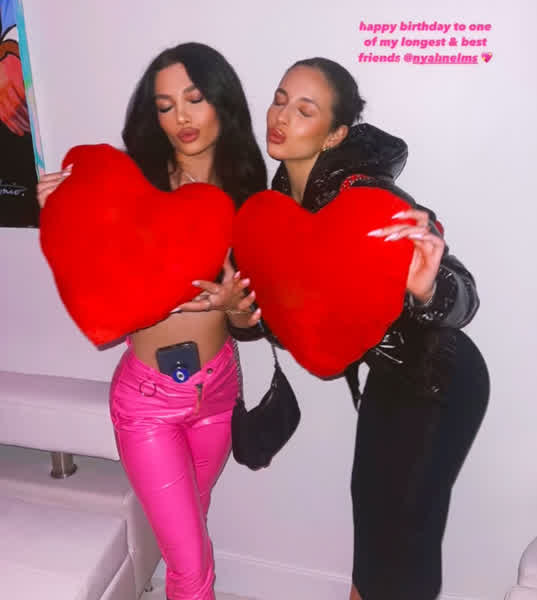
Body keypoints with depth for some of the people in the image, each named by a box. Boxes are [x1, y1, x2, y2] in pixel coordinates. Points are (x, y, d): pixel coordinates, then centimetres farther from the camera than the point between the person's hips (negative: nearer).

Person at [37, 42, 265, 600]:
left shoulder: (247, 195, -6)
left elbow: (251, 313, -4)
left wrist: (233, 304, -26)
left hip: (217, 385, 3)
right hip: (147, 394, -3)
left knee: (187, 526, 27)